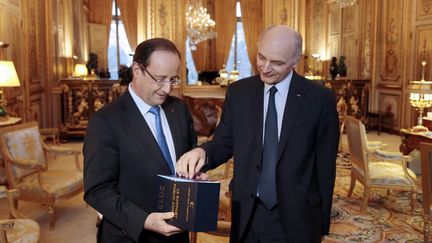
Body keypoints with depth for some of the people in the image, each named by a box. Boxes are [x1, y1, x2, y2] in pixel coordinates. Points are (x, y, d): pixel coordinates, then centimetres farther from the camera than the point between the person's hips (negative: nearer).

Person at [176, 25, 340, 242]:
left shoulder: (320, 98, -8)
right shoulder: (238, 92, -1)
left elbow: (325, 166, -3)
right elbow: (224, 143, 1)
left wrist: (322, 224, 2)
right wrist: (203, 152, -22)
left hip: (296, 219, -2)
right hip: (247, 215, 2)